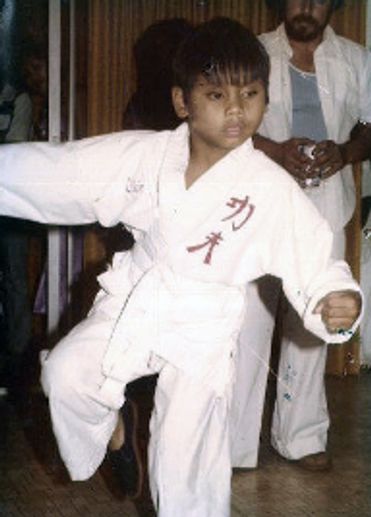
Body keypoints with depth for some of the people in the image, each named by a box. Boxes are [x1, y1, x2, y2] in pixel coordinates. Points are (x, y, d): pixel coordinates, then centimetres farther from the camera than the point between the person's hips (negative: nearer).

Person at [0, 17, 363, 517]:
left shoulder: (273, 190, -15)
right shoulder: (143, 155, -9)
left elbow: (314, 260, -12)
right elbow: (54, 171, -6)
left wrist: (337, 301, -32)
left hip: (203, 329, -2)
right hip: (132, 306, 3)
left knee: (184, 465, 2)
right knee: (67, 372, -16)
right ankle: (107, 420, 18)